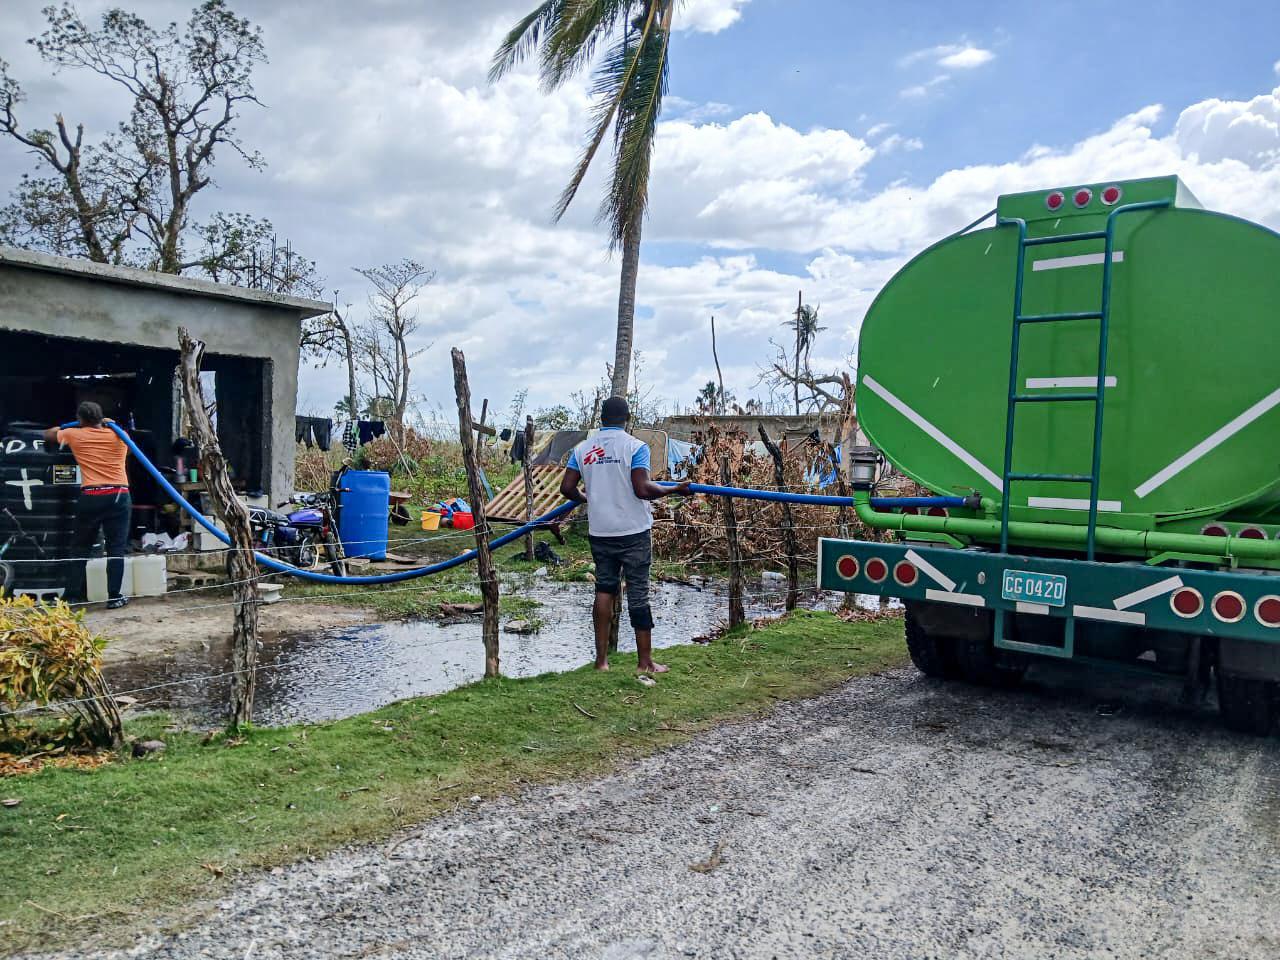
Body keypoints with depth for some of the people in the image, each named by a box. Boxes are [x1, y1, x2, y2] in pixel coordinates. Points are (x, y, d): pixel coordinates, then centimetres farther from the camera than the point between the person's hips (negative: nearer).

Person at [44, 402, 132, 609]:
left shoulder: (74, 435, 7)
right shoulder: (119, 435, 9)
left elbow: (48, 435, 26)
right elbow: (129, 449, 34)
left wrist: (68, 427, 41)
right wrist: (110, 425, 37)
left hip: (91, 497, 0)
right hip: (119, 496, 1)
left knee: (80, 548, 11)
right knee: (116, 549, 2)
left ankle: (72, 596, 13)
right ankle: (114, 597, 1)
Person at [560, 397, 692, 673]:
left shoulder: (583, 448, 4)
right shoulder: (635, 446, -10)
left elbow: (567, 488, 1)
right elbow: (642, 489, -19)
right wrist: (675, 490, -5)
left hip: (599, 532, 4)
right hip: (633, 531, -4)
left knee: (604, 589, 13)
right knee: (638, 594, 3)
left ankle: (601, 658, 13)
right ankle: (645, 662, 9)